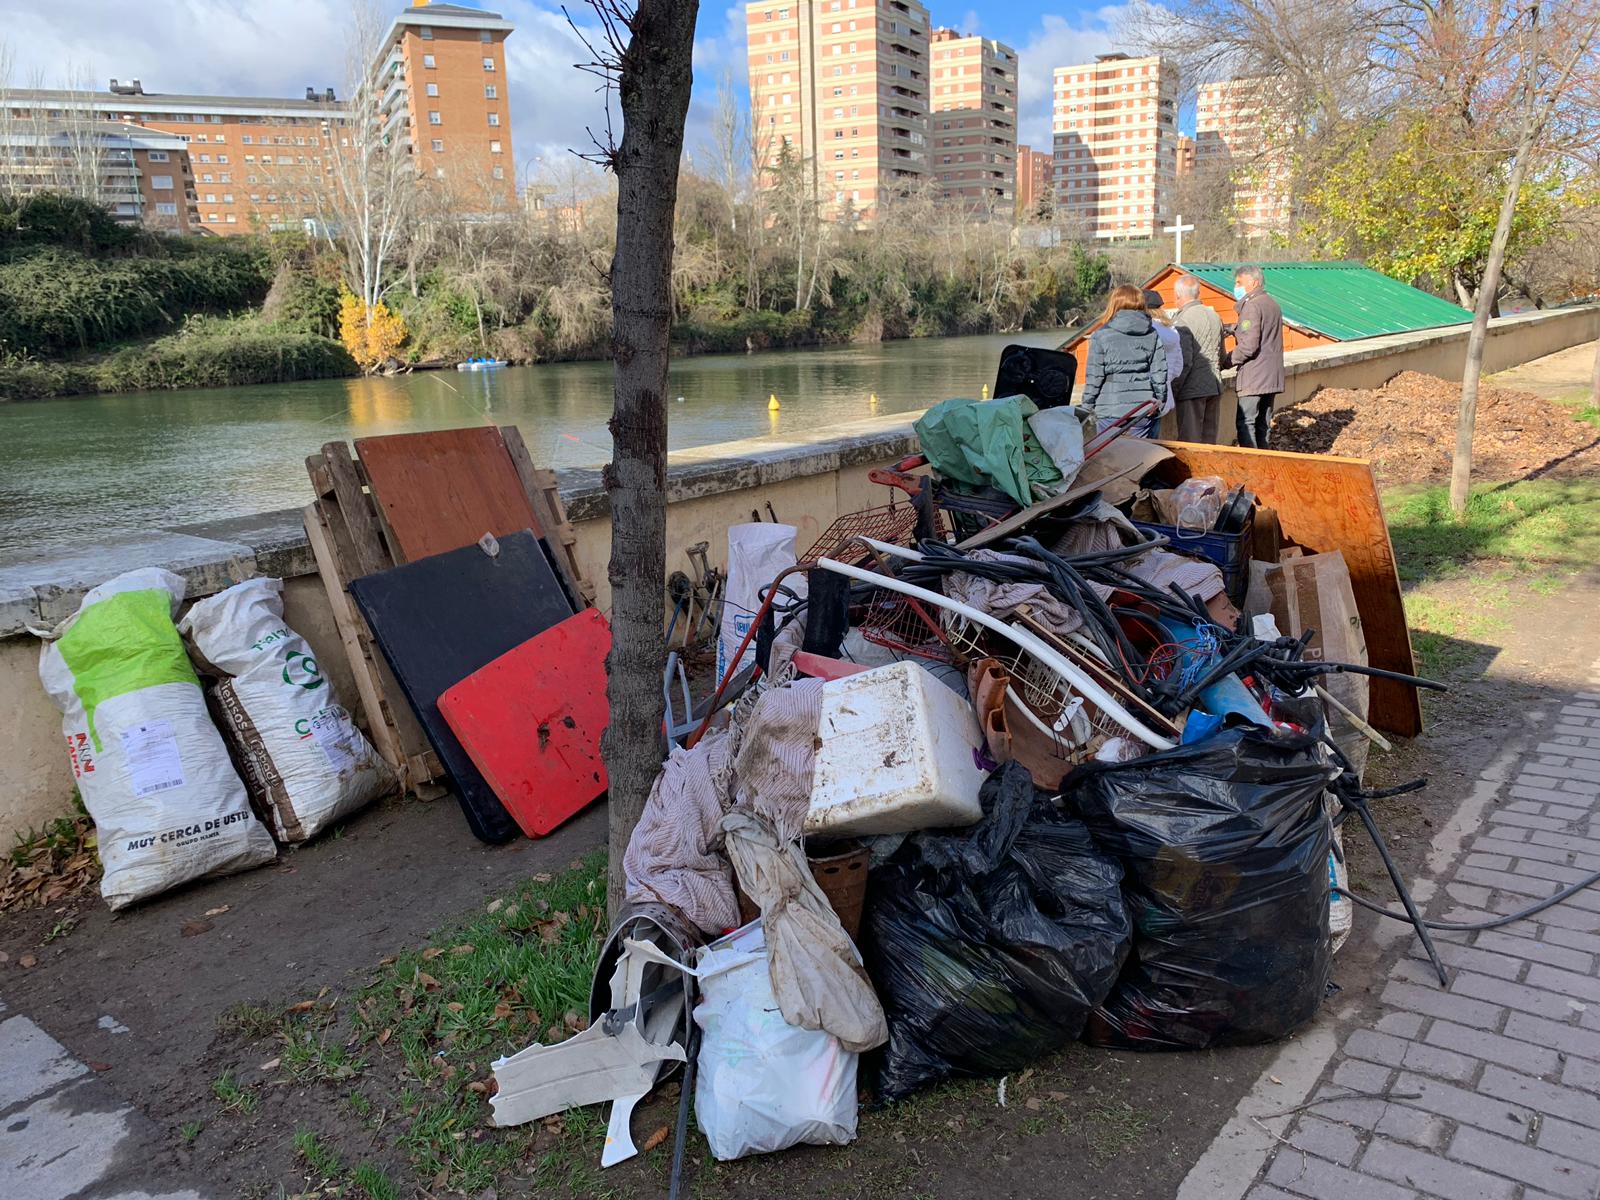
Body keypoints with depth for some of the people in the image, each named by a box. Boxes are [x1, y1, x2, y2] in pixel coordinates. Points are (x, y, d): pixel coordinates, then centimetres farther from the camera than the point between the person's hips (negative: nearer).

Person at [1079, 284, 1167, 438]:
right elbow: (1159, 373, 6)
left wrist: (1088, 407, 4)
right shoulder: (1153, 336, 6)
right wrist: (1159, 402, 16)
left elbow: (1093, 376, -5)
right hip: (1143, 408, 3)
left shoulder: (1101, 335, -4)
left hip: (1111, 409, -3)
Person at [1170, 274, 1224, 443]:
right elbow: (1222, 356, 19)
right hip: (1215, 386, 7)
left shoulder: (1182, 320, -12)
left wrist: (1172, 391, -11)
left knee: (1190, 443, -2)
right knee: (1210, 441, 13)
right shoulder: (1215, 316, 12)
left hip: (1192, 390, -7)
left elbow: (1184, 362, -17)